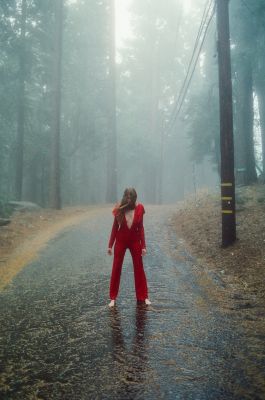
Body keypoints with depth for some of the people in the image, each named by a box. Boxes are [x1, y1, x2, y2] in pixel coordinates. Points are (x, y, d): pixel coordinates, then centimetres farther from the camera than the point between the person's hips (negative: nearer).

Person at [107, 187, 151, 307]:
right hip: (121, 241, 0)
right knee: (116, 268, 4)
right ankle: (113, 298, 14)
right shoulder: (120, 209, -11)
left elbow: (141, 228, -2)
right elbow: (115, 227, -3)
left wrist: (143, 246, -3)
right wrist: (110, 245, -3)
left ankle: (143, 297, 19)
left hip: (135, 241, 1)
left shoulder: (139, 208, -9)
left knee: (139, 268, 7)